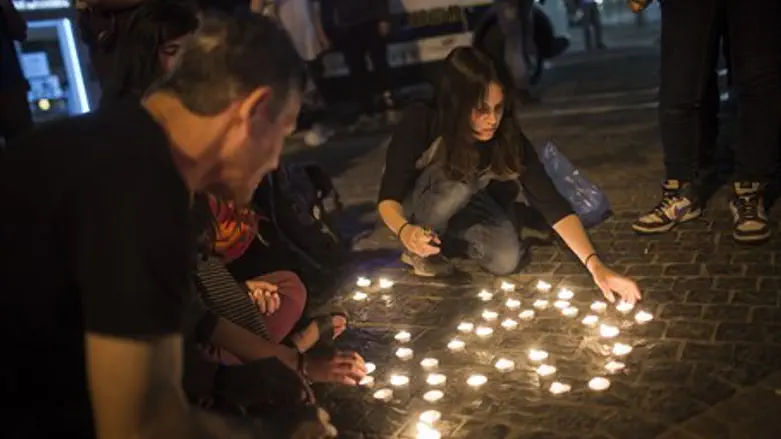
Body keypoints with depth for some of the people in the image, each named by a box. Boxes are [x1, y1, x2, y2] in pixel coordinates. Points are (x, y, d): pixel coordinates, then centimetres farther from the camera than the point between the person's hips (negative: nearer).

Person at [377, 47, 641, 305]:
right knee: (456, 185, -35)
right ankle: (419, 249, -10)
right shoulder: (420, 124, -34)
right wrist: (405, 231, -56)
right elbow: (388, 197, -33)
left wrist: (595, 265, -40)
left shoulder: (508, 136, -29)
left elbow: (551, 204, -30)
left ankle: (451, 236, 5)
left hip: (468, 207, 2)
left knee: (505, 260, -23)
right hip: (420, 207, -2)